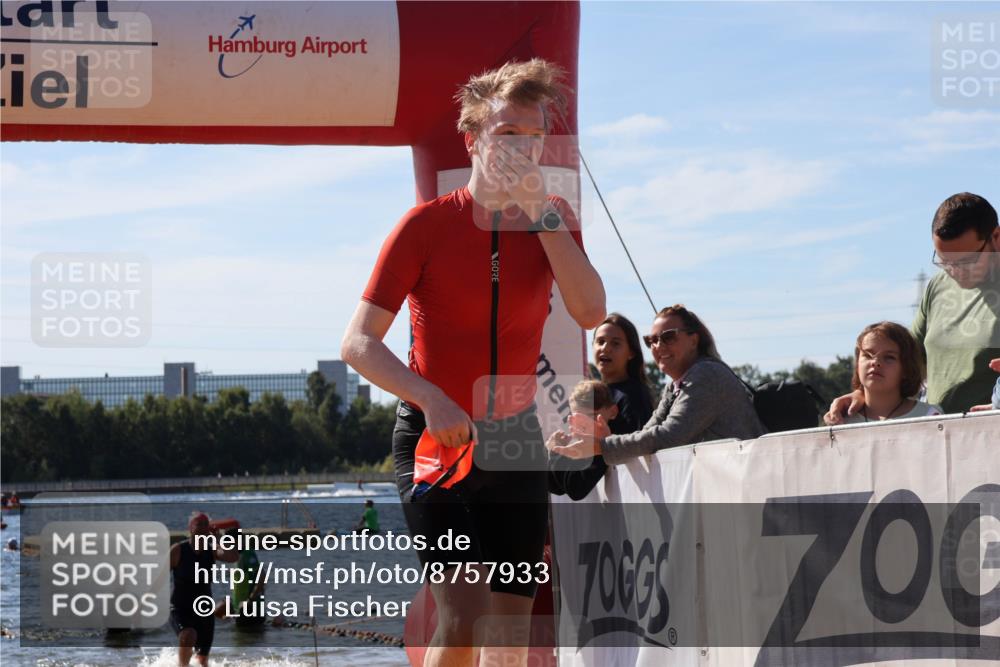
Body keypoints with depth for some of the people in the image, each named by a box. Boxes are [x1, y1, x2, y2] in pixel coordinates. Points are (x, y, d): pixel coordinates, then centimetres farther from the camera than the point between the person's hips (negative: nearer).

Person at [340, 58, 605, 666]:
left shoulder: (553, 221, 2)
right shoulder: (428, 224, -9)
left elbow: (591, 312, -16)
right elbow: (359, 343, -13)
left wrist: (542, 214, -19)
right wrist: (430, 399, -28)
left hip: (516, 441, 4)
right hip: (434, 437, -4)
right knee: (465, 618, -21)